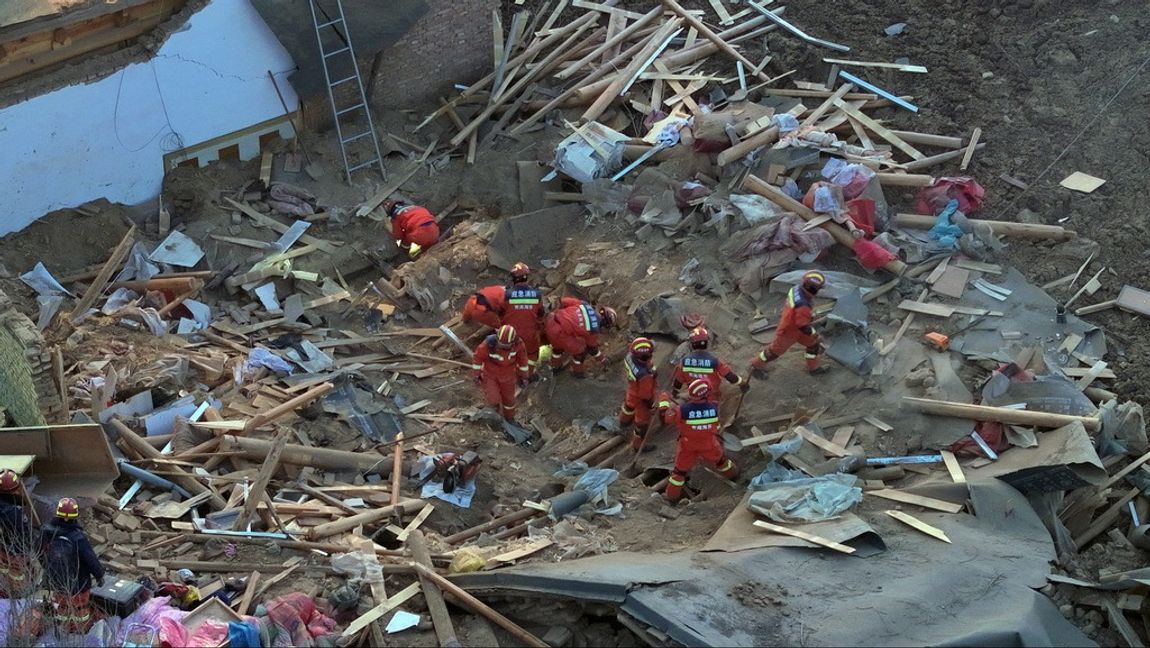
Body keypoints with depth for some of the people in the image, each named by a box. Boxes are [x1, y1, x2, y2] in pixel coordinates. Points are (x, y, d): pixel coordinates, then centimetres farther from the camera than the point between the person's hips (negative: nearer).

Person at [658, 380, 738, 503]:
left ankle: (672, 495, 33)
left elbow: (665, 415, -15)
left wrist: (664, 400, -1)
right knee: (720, 460, 32)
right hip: (710, 447, 2)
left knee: (680, 471, 19)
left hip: (688, 448, -1)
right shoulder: (714, 408, -26)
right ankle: (731, 473, 58)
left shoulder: (683, 410, -32)